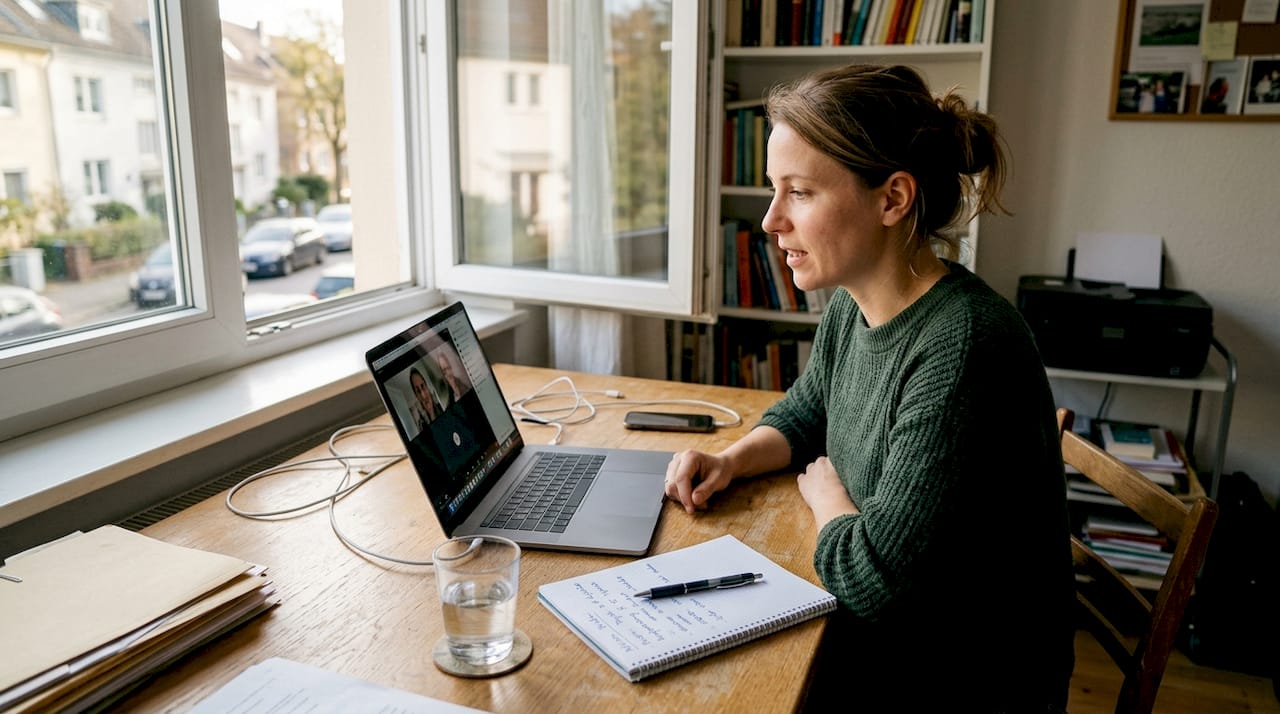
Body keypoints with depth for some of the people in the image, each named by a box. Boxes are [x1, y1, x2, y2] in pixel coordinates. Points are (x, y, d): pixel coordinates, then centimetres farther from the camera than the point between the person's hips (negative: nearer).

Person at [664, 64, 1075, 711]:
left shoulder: (960, 348, -30)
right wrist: (731, 461, -2)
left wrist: (824, 490, -7)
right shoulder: (850, 307, -3)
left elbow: (867, 575, -26)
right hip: (879, 633, 7)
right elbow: (805, 413, 17)